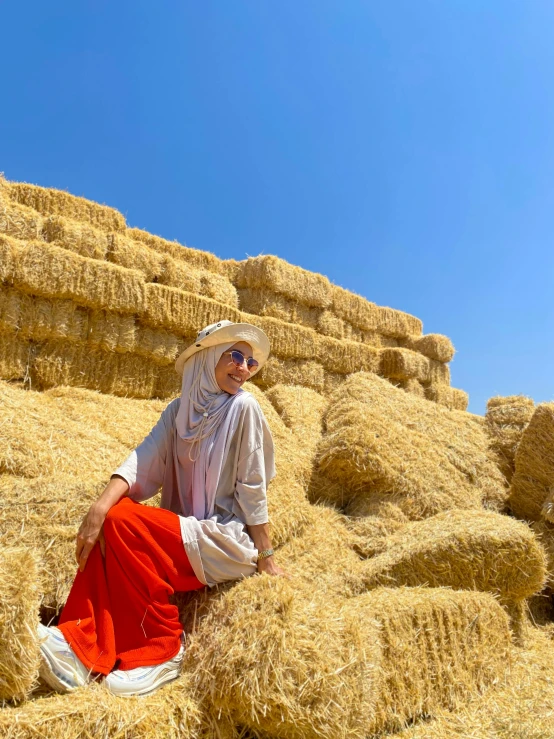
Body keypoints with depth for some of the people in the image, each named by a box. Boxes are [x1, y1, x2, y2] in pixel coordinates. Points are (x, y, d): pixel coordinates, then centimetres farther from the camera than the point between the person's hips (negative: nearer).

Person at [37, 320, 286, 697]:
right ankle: (83, 647, -15)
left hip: (227, 542, -6)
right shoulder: (180, 409, 6)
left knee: (123, 521, -21)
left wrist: (266, 557, -7)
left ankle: (162, 648, -7)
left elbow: (253, 487, -11)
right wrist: (102, 505, -25)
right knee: (104, 523, -15)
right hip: (186, 532, 6)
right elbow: (144, 458, -9)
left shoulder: (244, 406, -10)